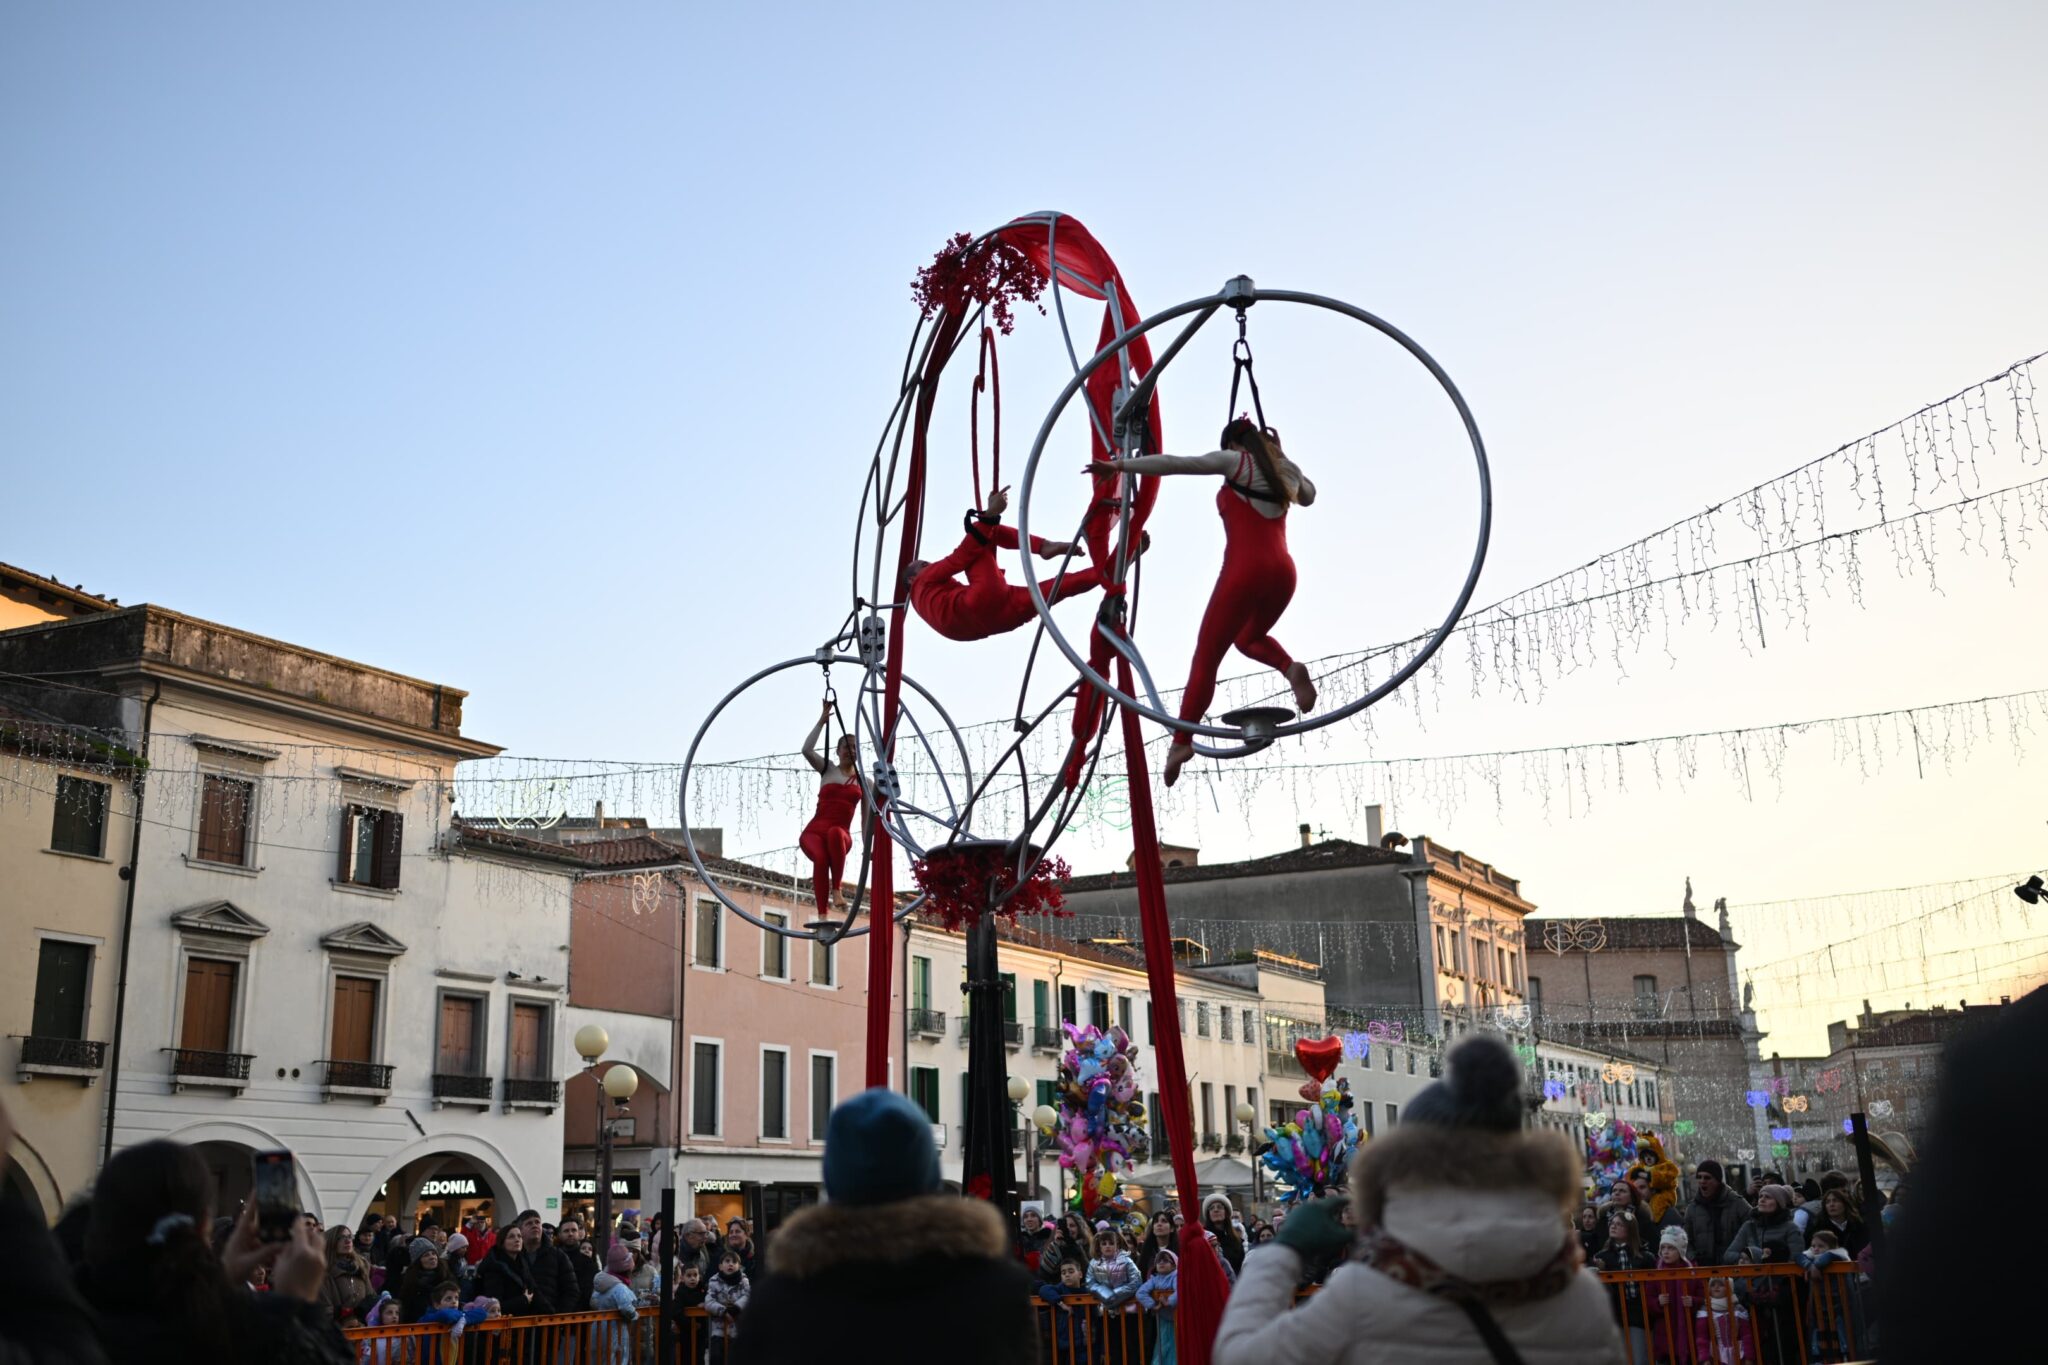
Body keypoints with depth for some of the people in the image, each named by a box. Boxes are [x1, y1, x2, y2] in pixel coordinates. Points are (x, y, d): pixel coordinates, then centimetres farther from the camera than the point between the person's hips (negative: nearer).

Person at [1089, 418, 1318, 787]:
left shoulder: (1235, 461, 3)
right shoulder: (1286, 470, 19)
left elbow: (1173, 463, -6)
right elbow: (1308, 495, 42)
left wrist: (1119, 465, -5)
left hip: (1245, 570, -6)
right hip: (1282, 572, 6)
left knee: (1206, 655, -1)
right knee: (1250, 638, 29)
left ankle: (1182, 740, -7)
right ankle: (1291, 669, -3)